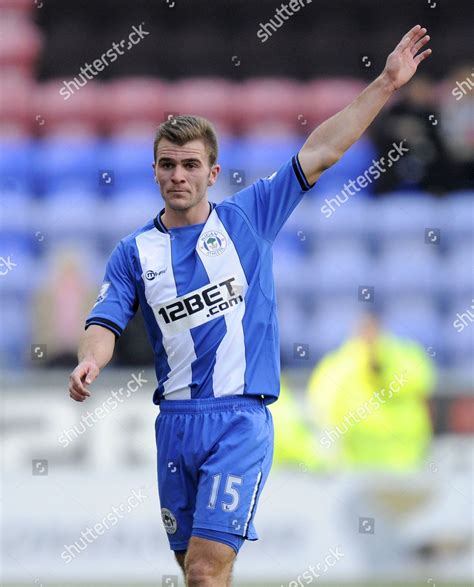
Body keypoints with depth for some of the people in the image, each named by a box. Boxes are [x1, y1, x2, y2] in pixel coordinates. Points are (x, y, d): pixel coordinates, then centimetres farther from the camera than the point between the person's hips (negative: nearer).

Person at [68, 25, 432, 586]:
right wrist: (89, 361, -25)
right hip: (175, 422, 4)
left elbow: (317, 154, 1)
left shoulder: (247, 217, 3)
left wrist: (385, 84, -3)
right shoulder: (134, 252, 8)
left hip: (240, 419, -3)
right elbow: (106, 323, -1)